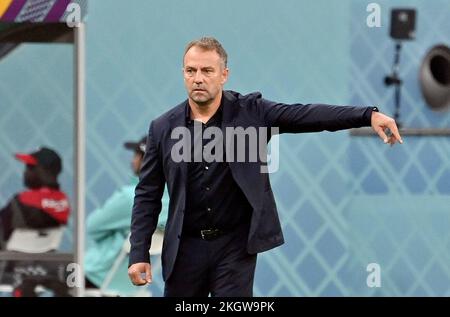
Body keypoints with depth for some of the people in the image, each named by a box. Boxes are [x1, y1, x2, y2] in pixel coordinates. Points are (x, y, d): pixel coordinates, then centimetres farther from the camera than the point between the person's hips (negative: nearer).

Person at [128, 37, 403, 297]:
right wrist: (139, 253, -2)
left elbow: (307, 115, -12)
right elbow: (148, 195, 4)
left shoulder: (250, 112, -3)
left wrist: (368, 115, -25)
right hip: (186, 247, 2)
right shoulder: (163, 128, 1)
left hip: (236, 246, -2)